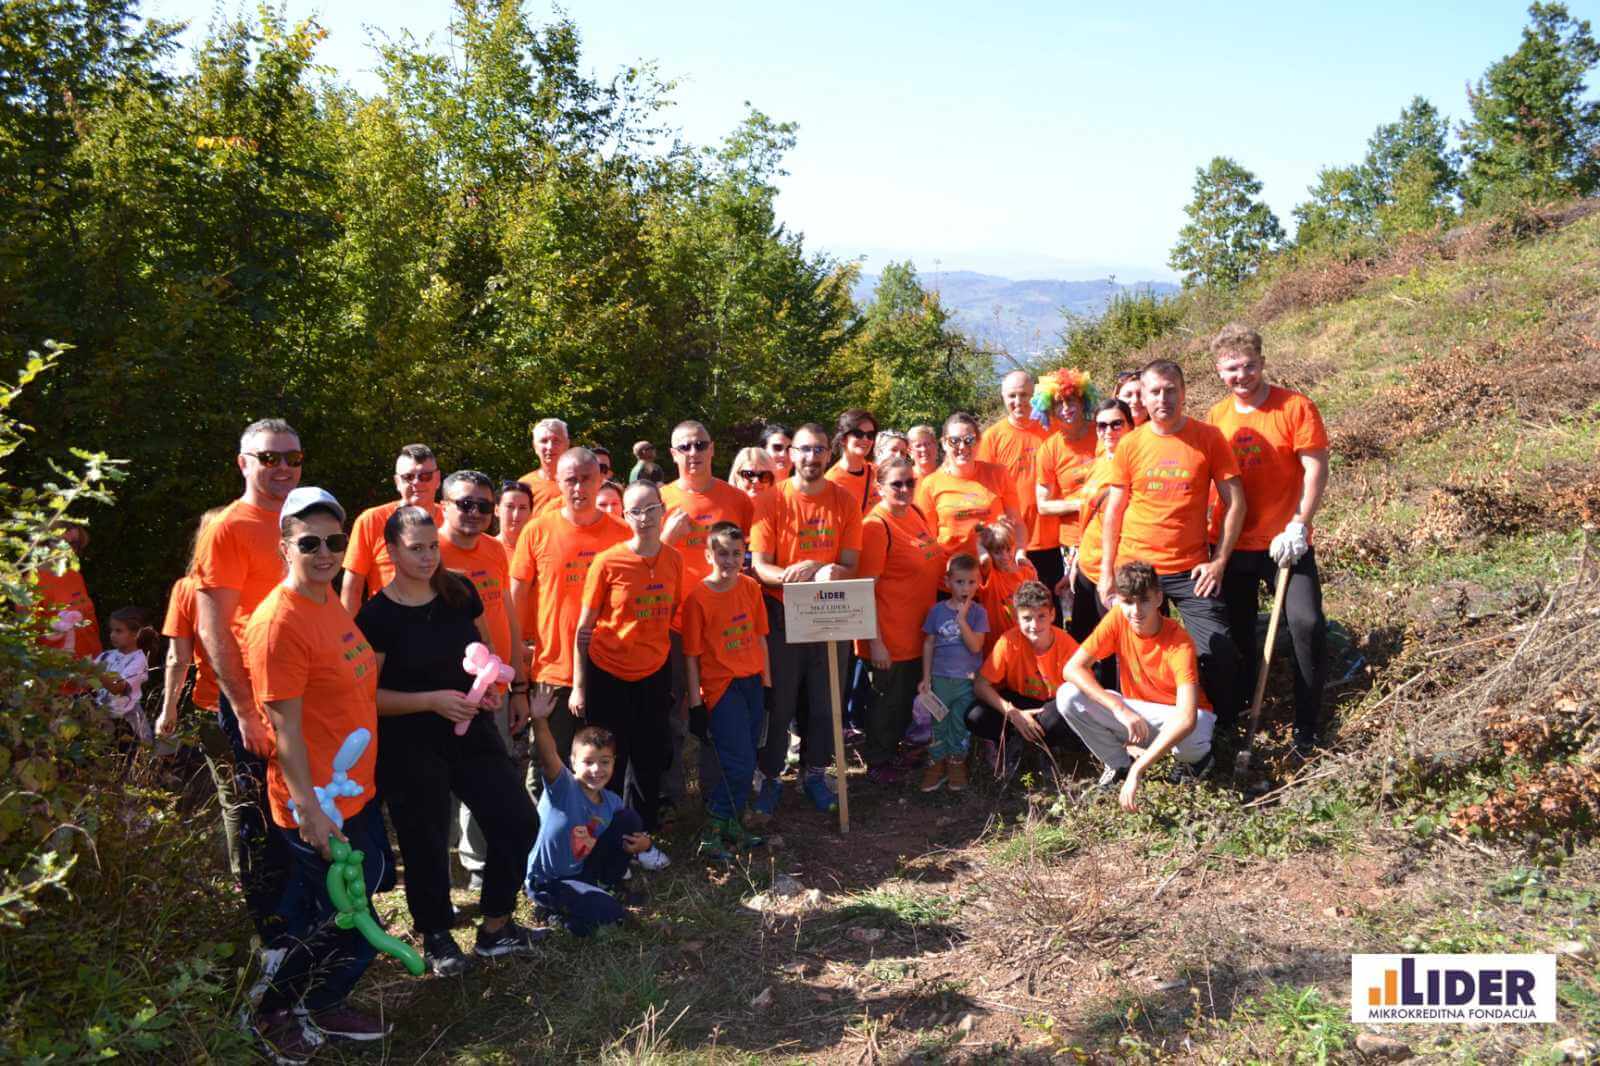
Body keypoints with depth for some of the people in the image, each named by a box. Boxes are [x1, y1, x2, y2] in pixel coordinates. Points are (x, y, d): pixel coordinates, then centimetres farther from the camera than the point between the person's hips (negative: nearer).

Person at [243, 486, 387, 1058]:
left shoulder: (328, 599, 6)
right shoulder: (279, 621, -21)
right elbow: (285, 727, -22)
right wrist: (308, 808, -23)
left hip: (357, 790, 9)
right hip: (318, 807, -9)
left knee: (362, 894, 19)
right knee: (335, 922, 4)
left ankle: (327, 1004, 37)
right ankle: (272, 1012, 27)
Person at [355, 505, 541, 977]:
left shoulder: (460, 591, -1)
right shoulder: (377, 615, -14)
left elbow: (486, 646, 14)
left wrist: (490, 683, -7)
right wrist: (431, 700, -22)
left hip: (470, 728, 5)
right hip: (410, 746, -4)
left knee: (517, 819, 2)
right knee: (426, 842, 7)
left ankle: (495, 929, 22)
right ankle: (436, 937, 32)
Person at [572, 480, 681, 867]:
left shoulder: (673, 559, -2)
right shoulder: (607, 562, -14)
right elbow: (584, 628, -8)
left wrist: (678, 678, 8)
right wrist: (578, 687, -9)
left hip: (654, 674, 4)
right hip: (608, 675, -3)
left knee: (650, 761, 12)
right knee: (608, 765, 7)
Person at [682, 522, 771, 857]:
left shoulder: (751, 588, 3)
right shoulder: (698, 597, -11)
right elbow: (691, 655, -8)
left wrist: (767, 682, 10)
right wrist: (696, 703, -9)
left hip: (752, 682, 5)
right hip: (721, 687, -5)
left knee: (746, 762, 11)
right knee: (738, 763, -7)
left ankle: (732, 823, 26)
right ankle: (714, 830, 6)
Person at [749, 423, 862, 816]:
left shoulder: (844, 501, 0)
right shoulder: (771, 501, -6)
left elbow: (849, 565, -1)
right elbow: (759, 566, -9)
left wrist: (824, 570, -24)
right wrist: (787, 576, -30)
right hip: (782, 615, -2)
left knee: (825, 701, 11)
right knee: (778, 703, 4)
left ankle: (815, 773, 28)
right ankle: (770, 779, 18)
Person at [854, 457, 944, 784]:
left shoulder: (915, 513, 5)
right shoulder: (876, 525, -18)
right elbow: (866, 588, -19)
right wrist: (875, 641, -21)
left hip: (918, 630, 8)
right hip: (890, 635, -8)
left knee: (909, 696, 19)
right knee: (887, 699, 7)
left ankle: (892, 751, 38)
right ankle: (877, 762, 26)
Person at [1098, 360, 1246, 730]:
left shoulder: (1208, 437, -3)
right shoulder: (1130, 444, 1)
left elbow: (1235, 502, 0)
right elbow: (1113, 512, 4)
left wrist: (1219, 561, -6)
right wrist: (1107, 573, 1)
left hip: (1191, 570, -1)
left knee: (1219, 652, -4)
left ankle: (1225, 730, 18)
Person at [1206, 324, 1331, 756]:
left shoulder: (1295, 406, -7)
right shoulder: (1216, 417, 4)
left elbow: (1316, 469, -10)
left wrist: (1297, 527, -18)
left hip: (1286, 542, -3)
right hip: (1234, 544, 4)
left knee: (1307, 624, -15)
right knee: (1236, 634, 11)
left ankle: (1306, 728, -1)